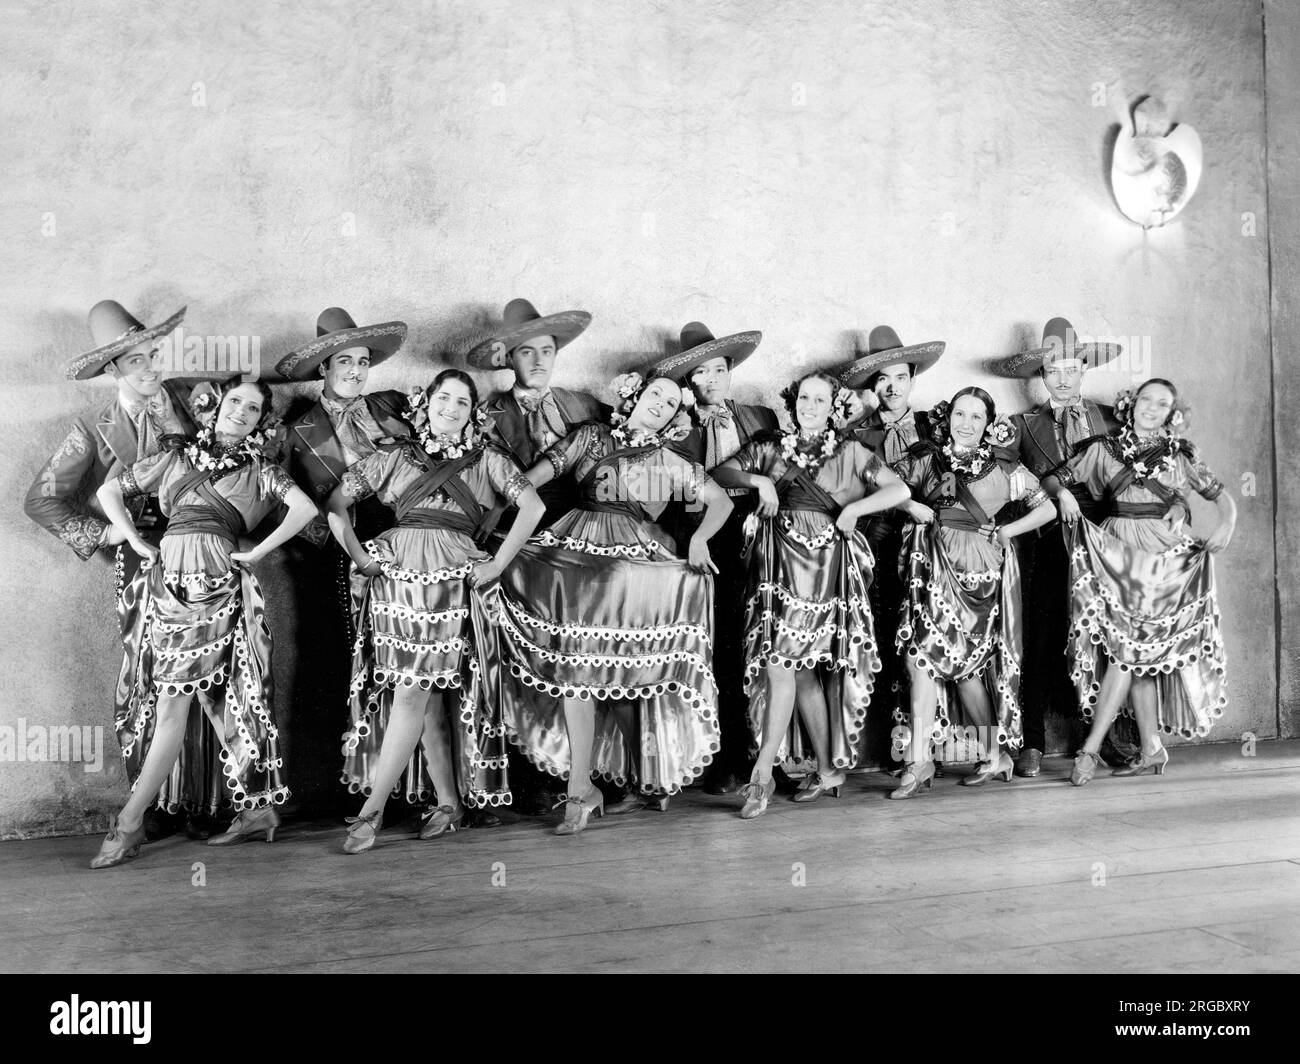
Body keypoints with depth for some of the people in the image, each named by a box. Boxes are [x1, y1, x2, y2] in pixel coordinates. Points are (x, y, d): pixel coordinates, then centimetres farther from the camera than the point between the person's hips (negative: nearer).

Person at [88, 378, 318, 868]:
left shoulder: (260, 469, 10)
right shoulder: (177, 455, 18)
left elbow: (305, 508, -4)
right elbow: (110, 491, 20)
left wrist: (257, 553, -7)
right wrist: (138, 543, 8)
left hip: (215, 580, -3)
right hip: (167, 579, 3)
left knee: (173, 701, -7)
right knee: (215, 698, 3)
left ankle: (129, 823, -3)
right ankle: (255, 808, 10)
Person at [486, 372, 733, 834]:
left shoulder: (671, 465, 21)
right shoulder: (590, 437, 18)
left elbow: (721, 500, 22)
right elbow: (534, 477, 7)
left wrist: (699, 538, 4)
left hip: (639, 557, 1)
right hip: (578, 551, 0)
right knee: (576, 661, -16)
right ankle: (581, 786, -14)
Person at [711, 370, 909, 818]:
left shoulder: (850, 453, 8)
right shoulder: (771, 448, 14)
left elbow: (899, 490, 2)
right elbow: (721, 471, 8)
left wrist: (853, 509, -9)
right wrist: (757, 480, -9)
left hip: (827, 565, -3)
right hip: (781, 563, 3)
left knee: (783, 661, -12)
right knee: (802, 667, 1)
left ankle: (762, 772, -7)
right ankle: (828, 768, 13)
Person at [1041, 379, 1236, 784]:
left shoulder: (1180, 454, 8)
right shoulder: (1103, 448, 8)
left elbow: (1221, 494, 12)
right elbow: (1051, 479, 9)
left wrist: (1227, 524, -6)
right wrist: (1064, 493, -12)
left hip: (1165, 555, -1)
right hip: (1117, 552, 1)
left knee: (1128, 648, -9)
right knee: (1131, 651, -1)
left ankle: (1091, 748, -6)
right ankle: (1152, 749, 11)